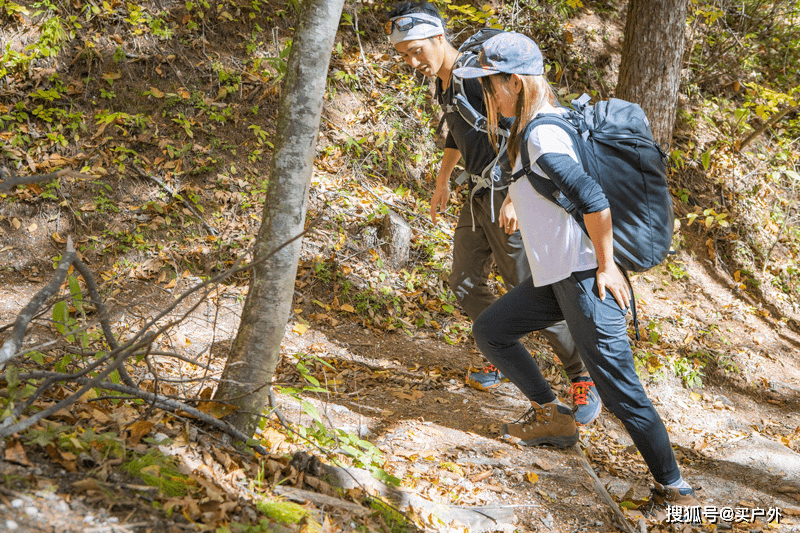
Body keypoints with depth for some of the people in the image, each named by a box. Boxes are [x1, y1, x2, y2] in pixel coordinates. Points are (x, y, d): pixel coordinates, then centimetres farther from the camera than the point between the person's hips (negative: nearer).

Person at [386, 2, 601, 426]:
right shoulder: (443, 83, 11)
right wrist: (443, 180, 34)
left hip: (508, 197, -9)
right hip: (479, 196, 9)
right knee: (465, 284, 12)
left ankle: (584, 379, 7)